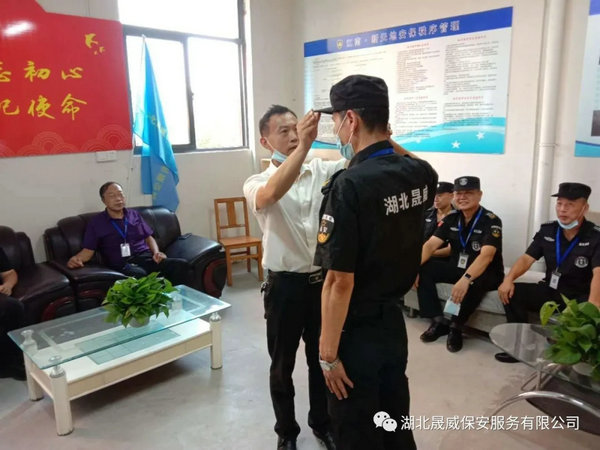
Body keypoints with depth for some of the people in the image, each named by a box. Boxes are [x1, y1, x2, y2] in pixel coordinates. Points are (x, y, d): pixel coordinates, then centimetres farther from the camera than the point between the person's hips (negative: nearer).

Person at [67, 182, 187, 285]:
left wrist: (156, 252, 2)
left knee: (180, 264, -25)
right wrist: (76, 259, -17)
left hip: (146, 258, 4)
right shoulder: (96, 222, 10)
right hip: (123, 264, -4)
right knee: (139, 274, -42)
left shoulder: (134, 215, 21)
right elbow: (88, 250, 6)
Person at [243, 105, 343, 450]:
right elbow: (273, 193, -33)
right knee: (282, 365, 15)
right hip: (285, 285, -2)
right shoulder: (257, 183, -9)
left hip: (323, 280, 3)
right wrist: (304, 145, -42)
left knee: (323, 359, 20)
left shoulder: (323, 171, 1)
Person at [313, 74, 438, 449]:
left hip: (356, 332, -6)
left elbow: (340, 282, -24)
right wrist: (384, 140, 16)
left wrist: (328, 353, -15)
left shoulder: (349, 185, -25)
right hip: (394, 321, 7)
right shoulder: (421, 173, -5)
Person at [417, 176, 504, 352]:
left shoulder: (491, 221, -17)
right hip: (457, 268, 6)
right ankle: (439, 321, -10)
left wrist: (466, 278, -48)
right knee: (424, 269, -15)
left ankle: (456, 326, -17)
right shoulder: (451, 219, 0)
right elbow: (430, 244, -8)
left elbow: (486, 256, -32)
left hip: (486, 274, -5)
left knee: (475, 281, -40)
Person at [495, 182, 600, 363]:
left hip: (579, 298, -4)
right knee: (512, 292, -17)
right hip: (550, 291, 4)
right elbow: (527, 259, -2)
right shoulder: (547, 230, 2)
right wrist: (508, 279, -23)